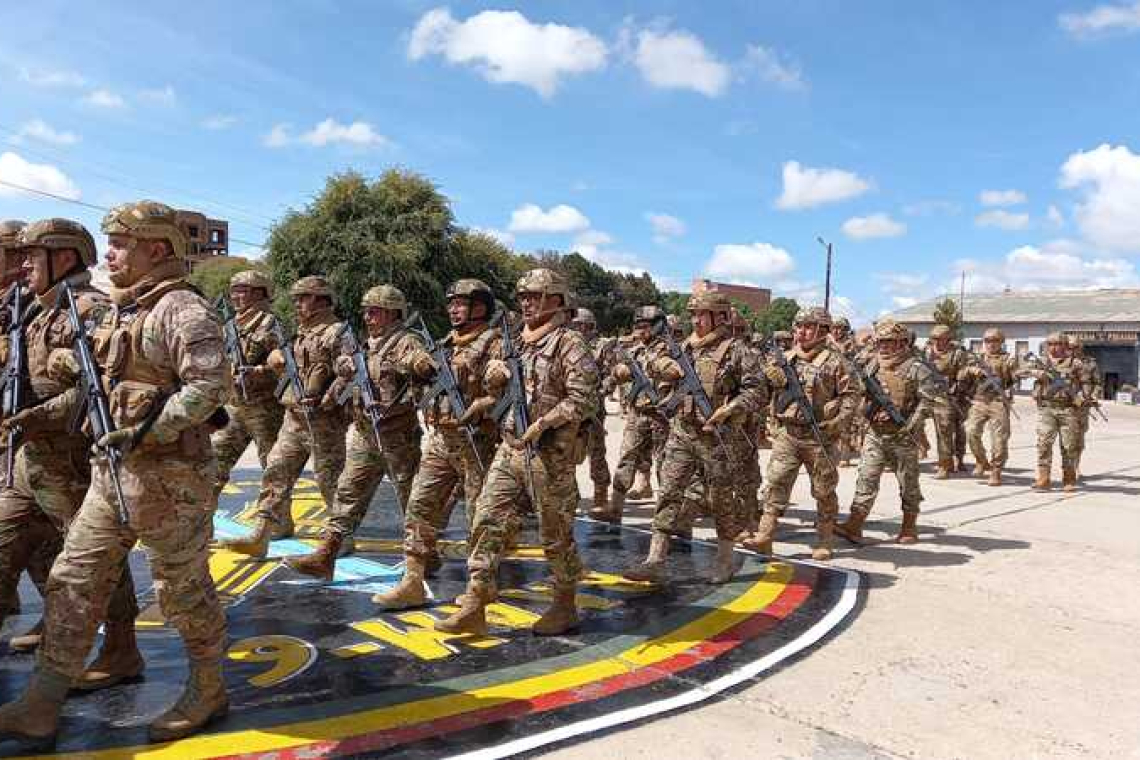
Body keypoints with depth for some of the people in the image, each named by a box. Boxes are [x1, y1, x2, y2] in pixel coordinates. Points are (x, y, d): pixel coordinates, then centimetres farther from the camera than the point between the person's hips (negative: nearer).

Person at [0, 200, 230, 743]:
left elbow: (209, 387, -23)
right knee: (73, 581, 11)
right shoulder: (117, 311, 15)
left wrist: (145, 432, -25)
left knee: (183, 588, 3)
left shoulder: (182, 308, -14)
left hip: (168, 477, -9)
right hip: (111, 472, 9)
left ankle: (208, 693, 22)